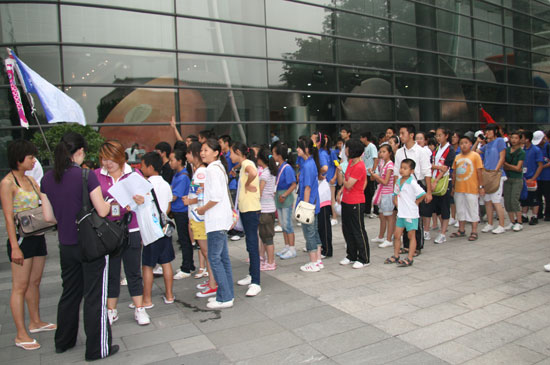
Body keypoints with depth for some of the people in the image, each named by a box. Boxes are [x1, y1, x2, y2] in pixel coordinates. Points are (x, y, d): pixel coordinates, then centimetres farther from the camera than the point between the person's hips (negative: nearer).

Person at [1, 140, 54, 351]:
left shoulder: (30, 180, 12)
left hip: (37, 237, 8)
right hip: (21, 239, -7)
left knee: (35, 282, 16)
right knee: (20, 287, -1)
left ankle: (35, 322, 30)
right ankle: (21, 335, 7)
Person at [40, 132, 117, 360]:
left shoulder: (47, 179, 0)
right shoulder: (86, 176, -17)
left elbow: (48, 217, 4)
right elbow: (102, 211, -16)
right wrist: (110, 202, 5)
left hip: (66, 245, 6)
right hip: (91, 244, -6)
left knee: (69, 293, 22)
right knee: (95, 297, 5)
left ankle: (63, 341, 38)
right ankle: (97, 348, 16)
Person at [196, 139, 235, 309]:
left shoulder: (212, 169, -13)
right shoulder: (219, 167, 17)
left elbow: (216, 196, -22)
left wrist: (203, 209, -9)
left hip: (216, 220, -10)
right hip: (220, 219, 10)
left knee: (214, 257, -6)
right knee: (223, 257, 13)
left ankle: (224, 298, 0)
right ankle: (227, 294, 20)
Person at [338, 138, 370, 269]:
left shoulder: (359, 167, -21)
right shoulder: (350, 162, 8)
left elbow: (348, 184, -22)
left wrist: (340, 172, -10)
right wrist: (340, 192, 8)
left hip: (356, 203, -9)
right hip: (346, 201, 9)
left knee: (358, 231, 1)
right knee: (347, 230, 15)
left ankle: (364, 259, 13)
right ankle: (351, 256, 28)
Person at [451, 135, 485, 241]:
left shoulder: (475, 155, -4)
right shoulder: (457, 157, 9)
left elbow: (479, 172, -6)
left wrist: (481, 186, -10)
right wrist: (453, 187, 13)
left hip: (471, 188, -5)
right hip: (459, 189, 5)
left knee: (473, 210, 1)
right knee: (460, 210, 13)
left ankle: (474, 232, 10)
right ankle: (461, 230, 25)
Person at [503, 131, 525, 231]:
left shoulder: (521, 152, -5)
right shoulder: (506, 150, 7)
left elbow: (518, 168, -10)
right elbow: (503, 166, 3)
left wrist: (506, 164, -3)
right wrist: (514, 168, -9)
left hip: (517, 179, -4)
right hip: (507, 179, 4)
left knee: (514, 201, -12)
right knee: (507, 201, 3)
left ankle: (519, 223, -1)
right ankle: (512, 222, 13)